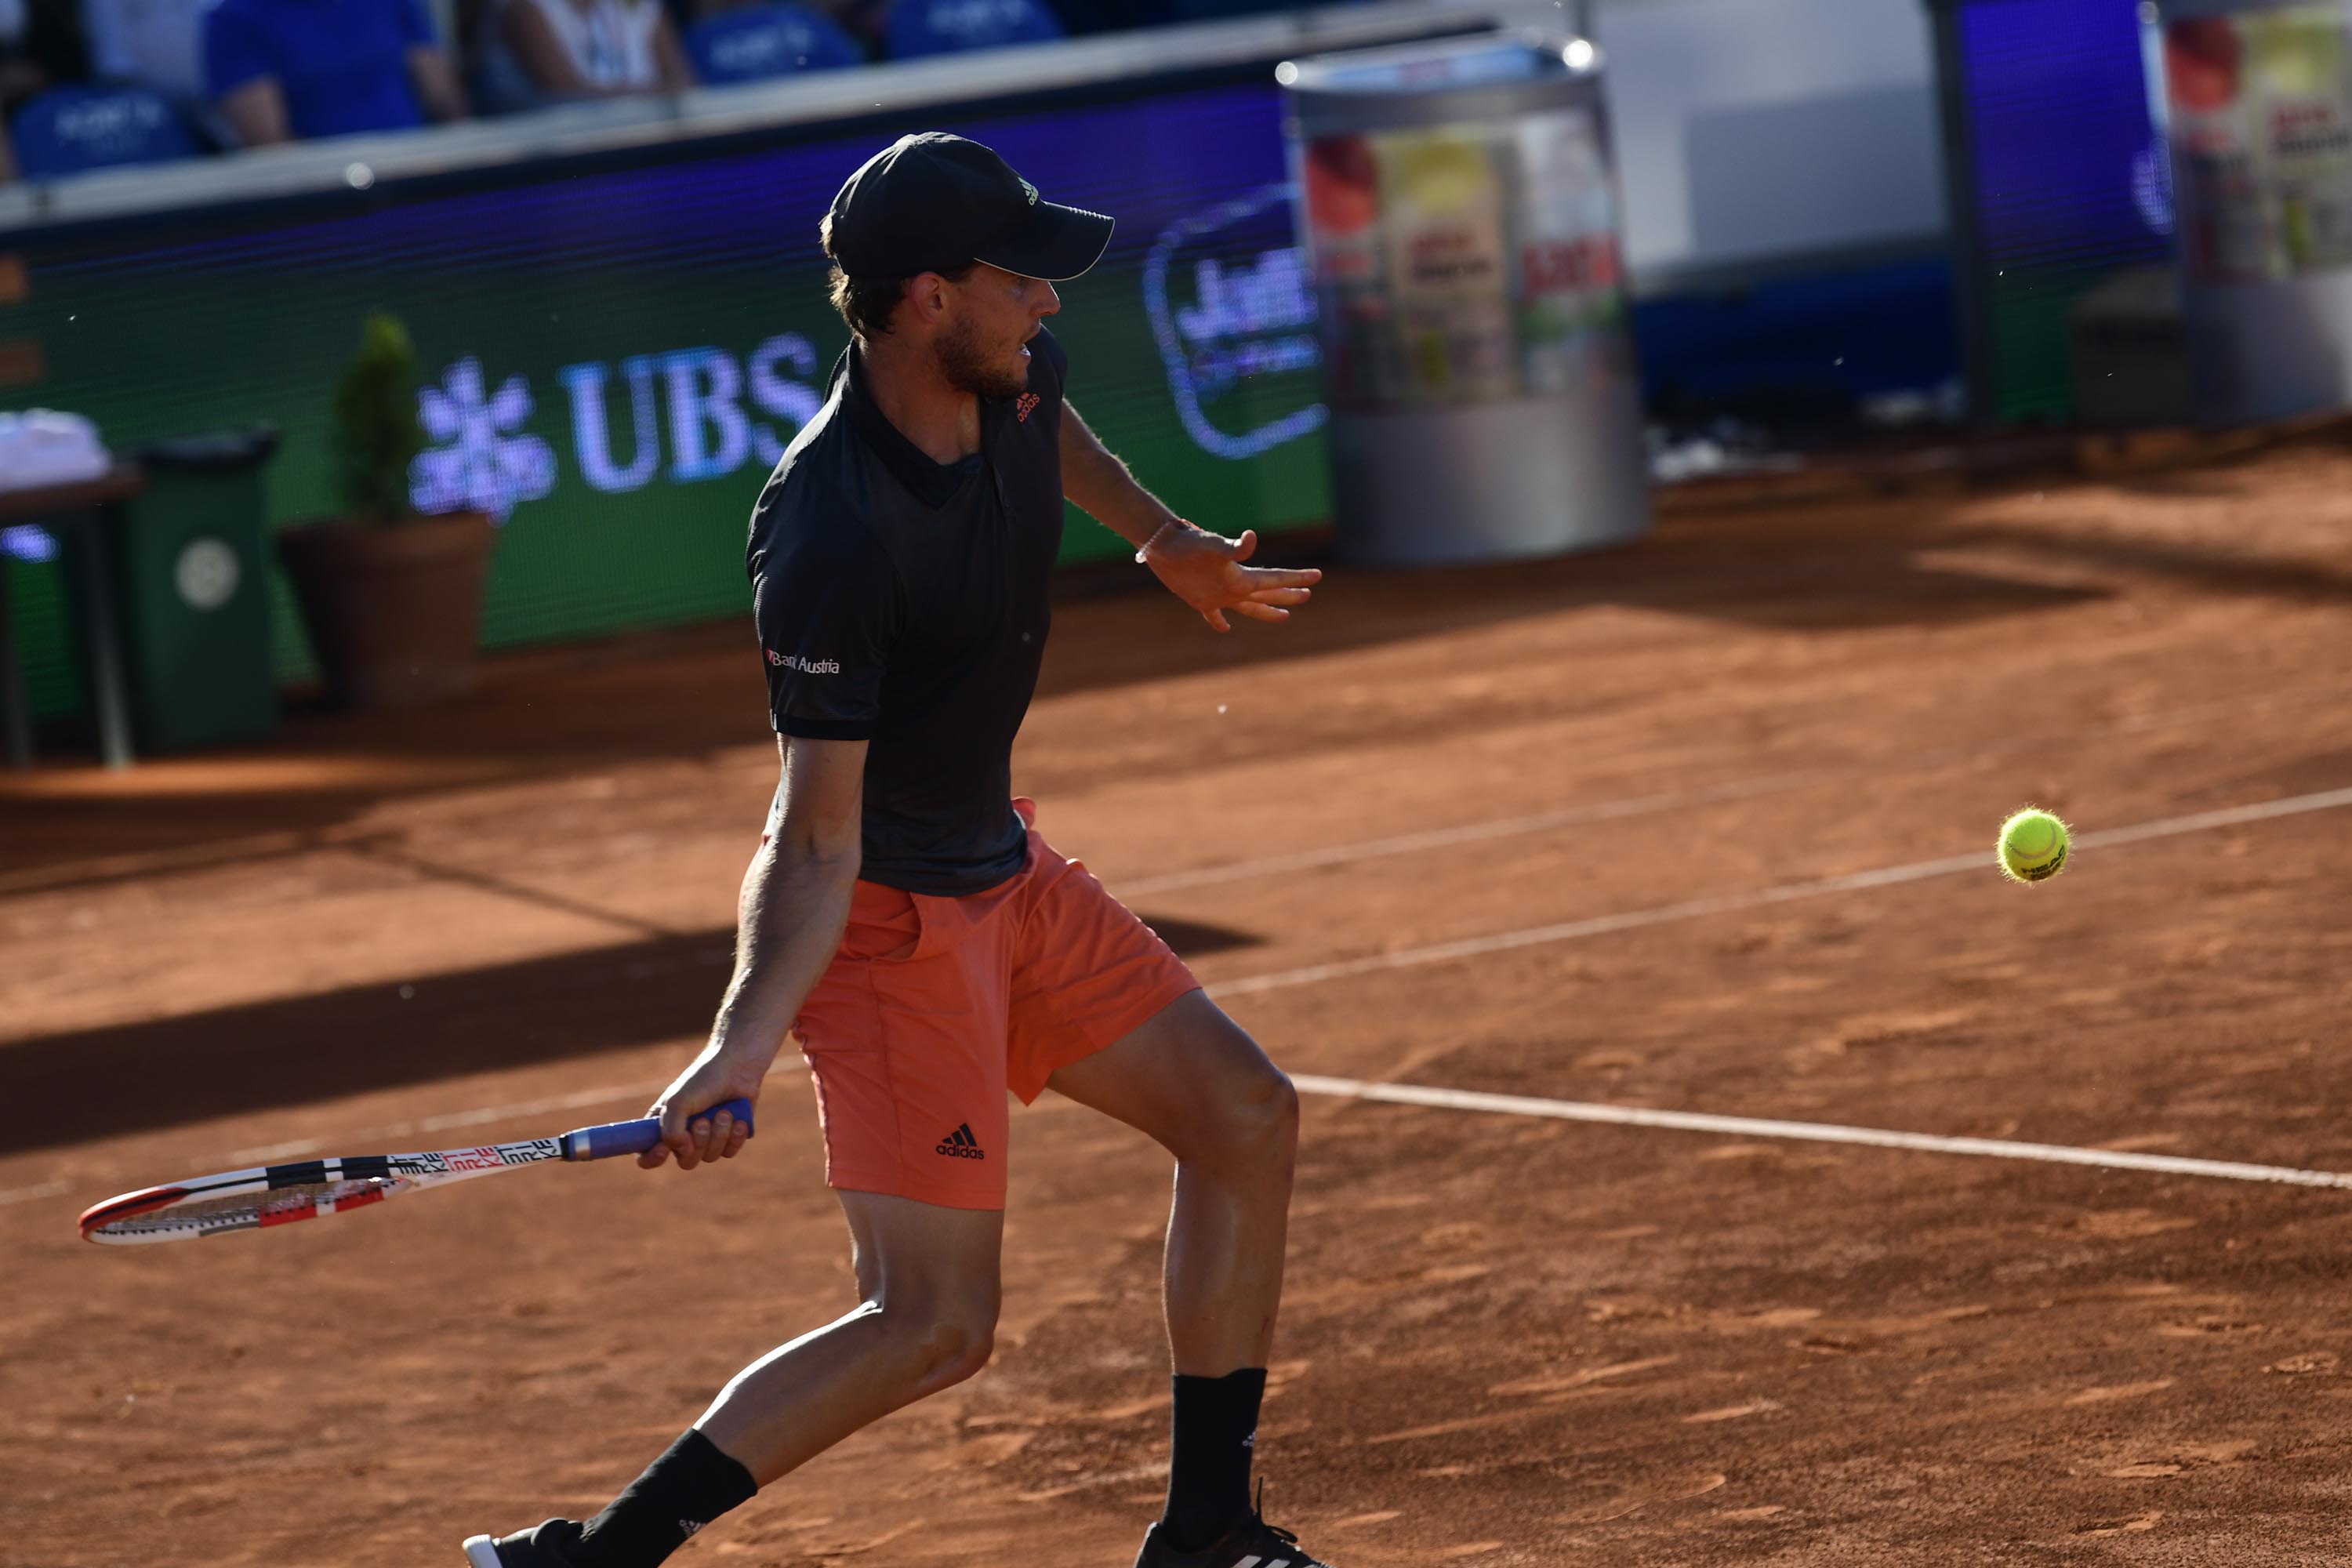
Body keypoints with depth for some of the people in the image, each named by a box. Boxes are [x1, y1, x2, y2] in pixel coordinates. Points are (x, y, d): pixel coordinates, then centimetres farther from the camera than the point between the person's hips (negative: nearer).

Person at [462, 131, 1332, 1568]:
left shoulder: (1013, 376, -7)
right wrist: (742, 1049, -41)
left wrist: (1165, 542, 33)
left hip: (1006, 870, 9)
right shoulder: (834, 534, -31)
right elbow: (820, 835, -31)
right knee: (935, 1323, -15)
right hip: (890, 916, -9)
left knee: (1249, 1119, 12)